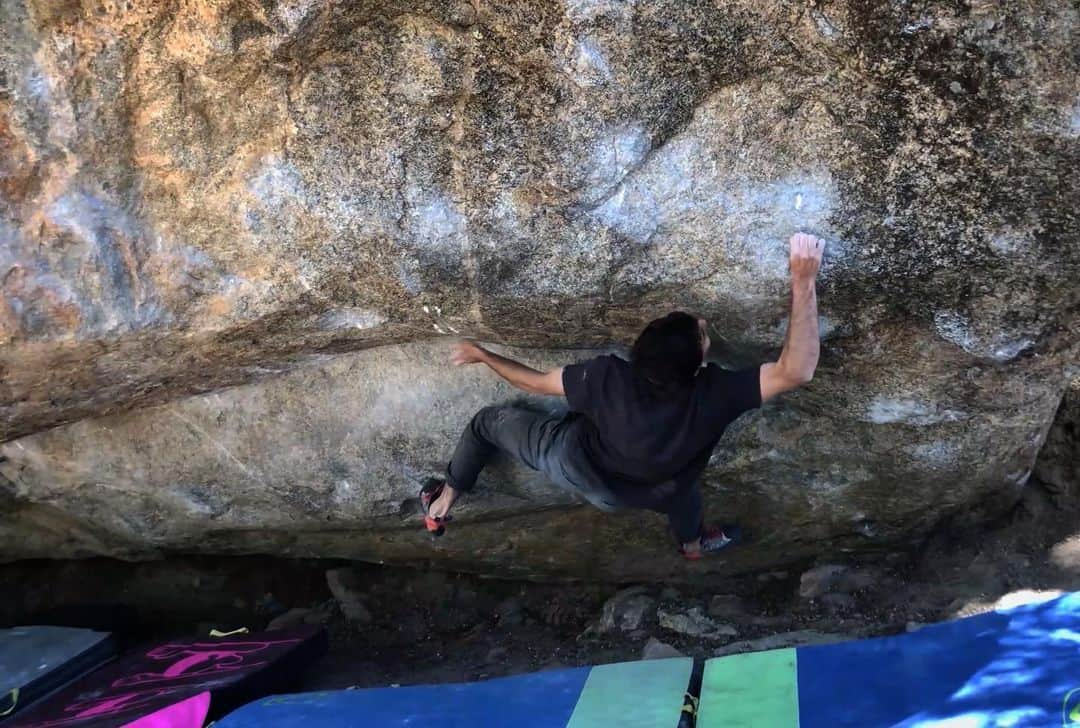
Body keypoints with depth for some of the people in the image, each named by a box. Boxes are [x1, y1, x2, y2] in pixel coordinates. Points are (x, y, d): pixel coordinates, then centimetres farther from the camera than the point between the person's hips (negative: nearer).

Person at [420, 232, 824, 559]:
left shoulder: (608, 378, -38)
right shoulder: (712, 396, -41)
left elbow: (535, 382, -23)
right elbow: (796, 371, -46)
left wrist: (482, 354, -6)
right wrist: (803, 282, -48)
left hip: (568, 460, -1)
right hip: (631, 494, 2)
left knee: (490, 421, 22)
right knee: (682, 478, 36)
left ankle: (442, 504, 39)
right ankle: (692, 543, 66)